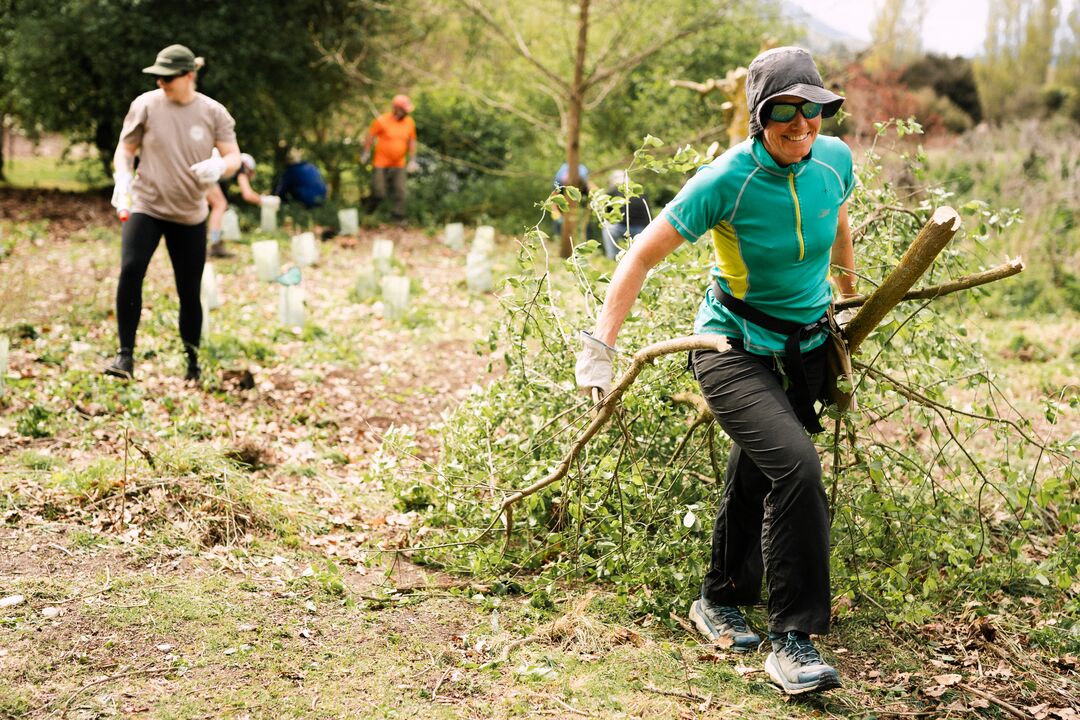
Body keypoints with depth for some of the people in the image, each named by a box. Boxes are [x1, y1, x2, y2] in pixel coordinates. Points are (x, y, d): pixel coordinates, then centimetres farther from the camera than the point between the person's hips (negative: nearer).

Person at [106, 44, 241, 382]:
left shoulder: (213, 112, -1)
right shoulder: (145, 105, -3)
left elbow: (233, 156, 2)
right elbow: (125, 149, 6)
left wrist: (218, 166, -21)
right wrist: (123, 178, -14)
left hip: (190, 215, 1)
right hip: (145, 205, -1)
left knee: (189, 292, 6)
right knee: (130, 269, -24)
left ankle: (192, 365, 23)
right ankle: (125, 354, -17)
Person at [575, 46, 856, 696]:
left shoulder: (835, 161, -6)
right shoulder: (727, 180, -21)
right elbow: (642, 256, -17)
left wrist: (851, 297, 31)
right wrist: (601, 346, -23)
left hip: (806, 347, 6)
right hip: (734, 347, -6)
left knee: (756, 478, 15)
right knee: (796, 465, -25)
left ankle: (720, 602, 38)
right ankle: (794, 640, -17)